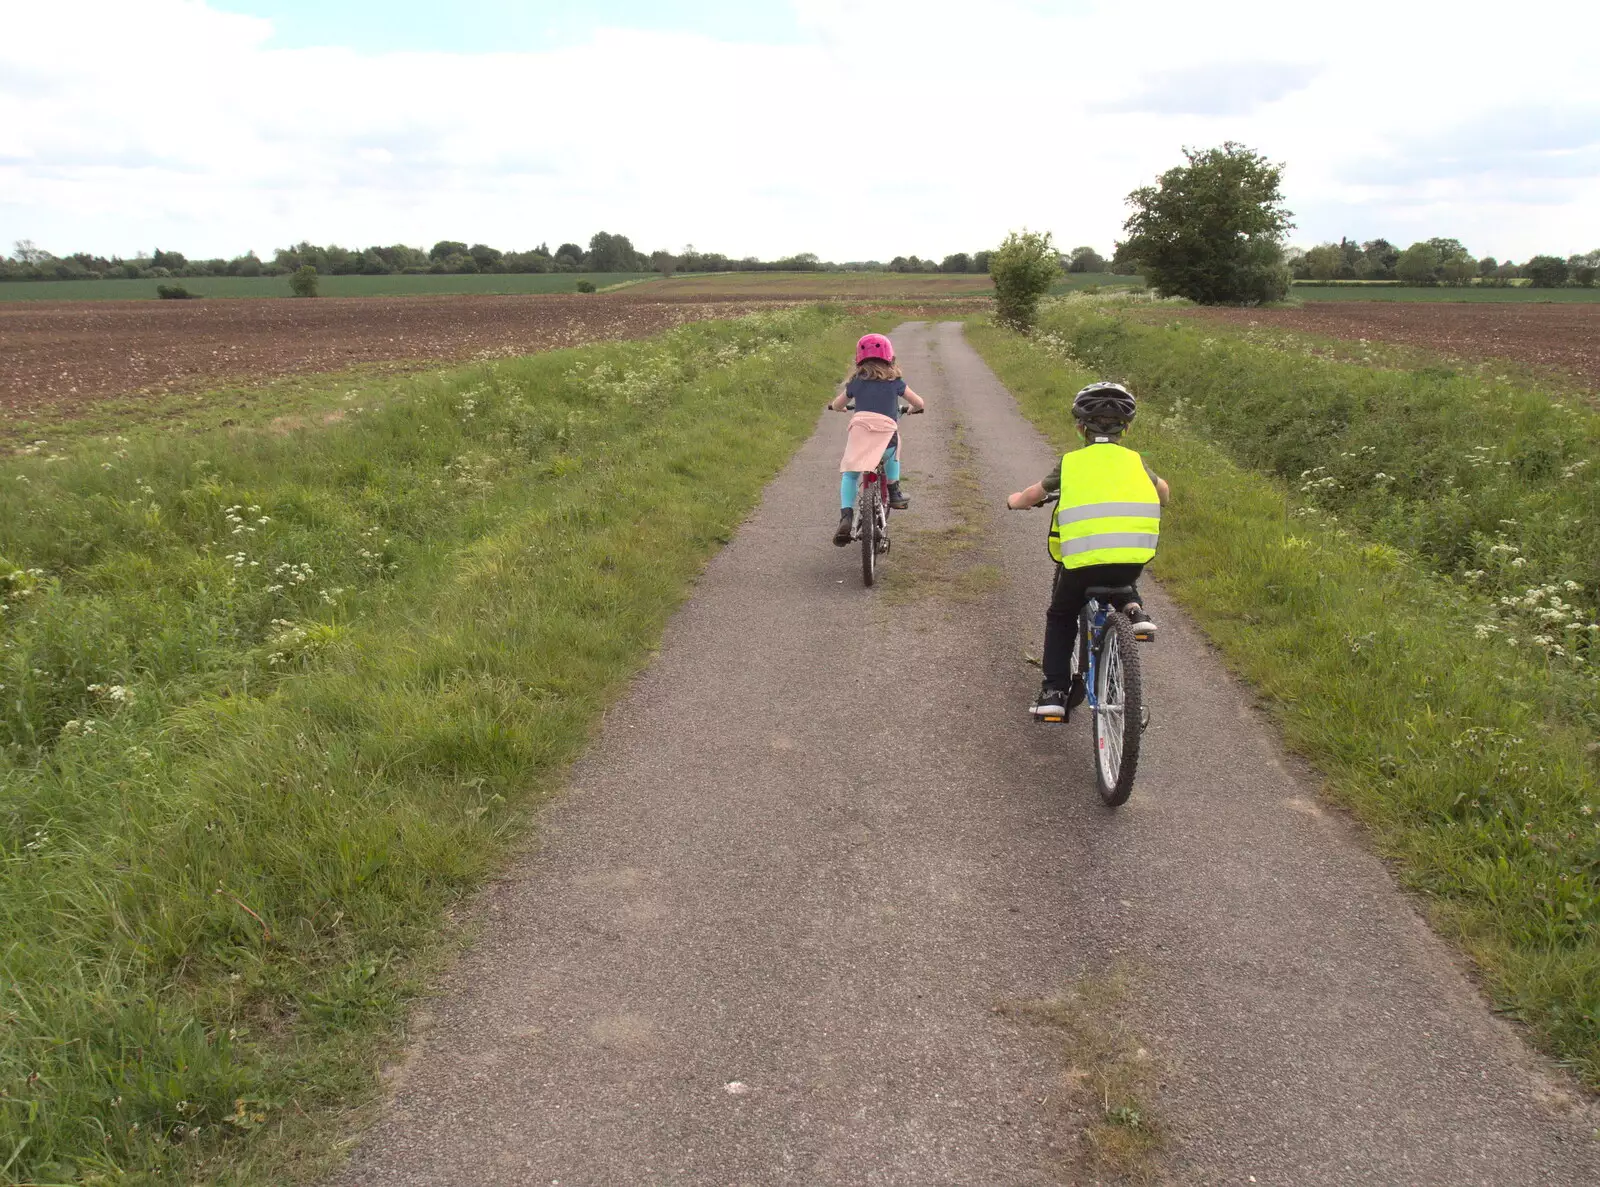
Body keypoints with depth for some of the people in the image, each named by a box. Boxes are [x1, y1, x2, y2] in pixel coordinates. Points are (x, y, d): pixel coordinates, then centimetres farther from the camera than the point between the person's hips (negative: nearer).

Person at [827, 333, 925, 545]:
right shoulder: (895, 381, 17)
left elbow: (836, 405, 29)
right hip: (887, 431, 0)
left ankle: (846, 516, -9)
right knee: (892, 454, 35)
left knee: (849, 474, 10)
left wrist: (834, 406, 52)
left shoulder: (856, 382, 19)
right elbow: (919, 403, 19)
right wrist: (913, 409, 42)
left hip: (860, 427, 0)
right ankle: (894, 493, 29)